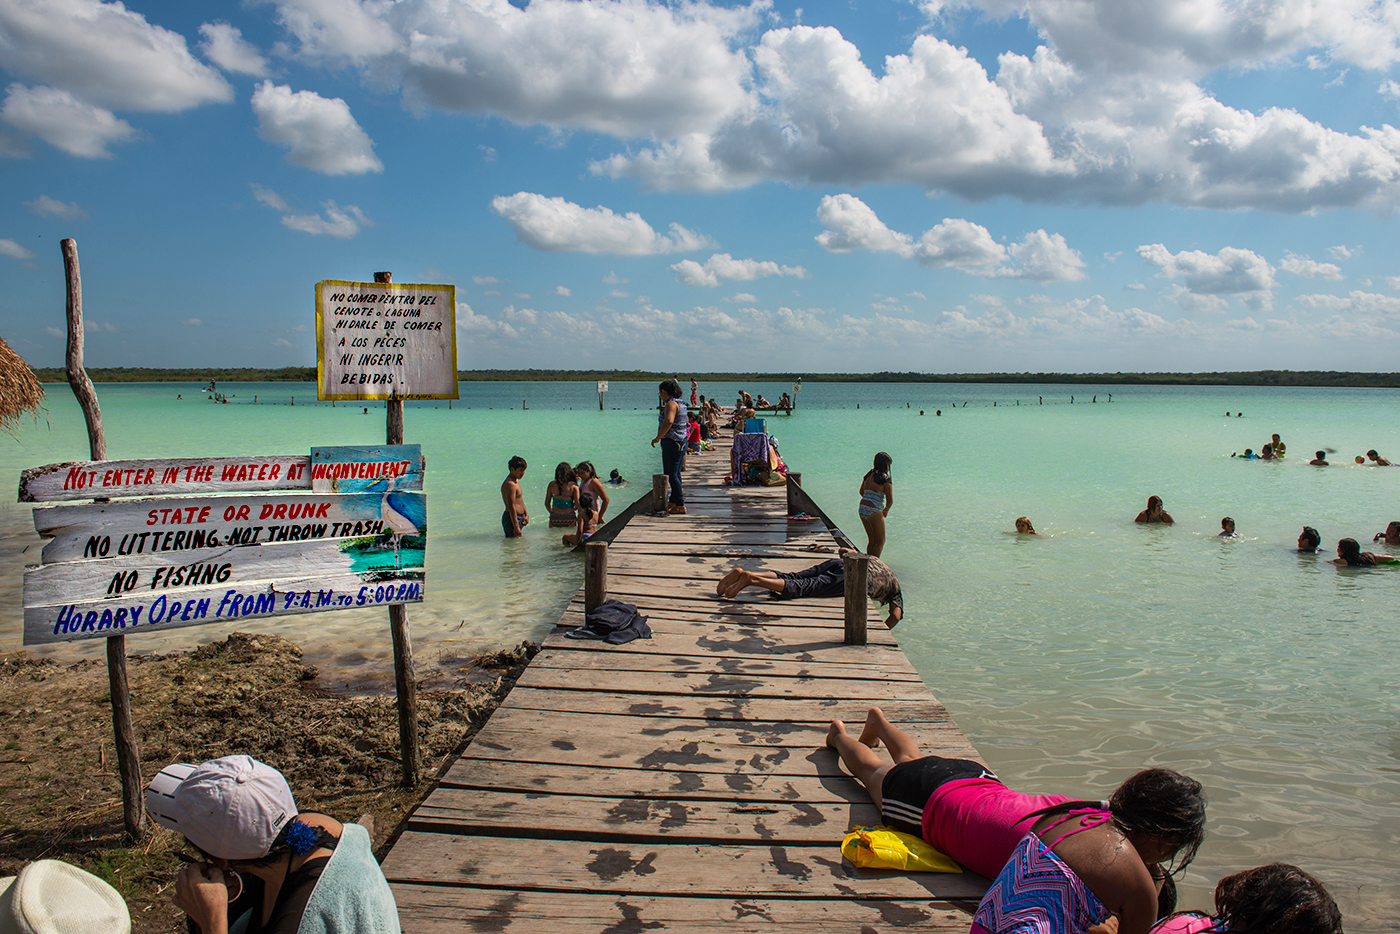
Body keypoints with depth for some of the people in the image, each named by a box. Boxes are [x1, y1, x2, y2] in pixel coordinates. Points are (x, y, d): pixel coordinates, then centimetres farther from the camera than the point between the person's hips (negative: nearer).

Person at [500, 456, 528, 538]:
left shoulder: (516, 481, 15)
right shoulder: (510, 484, -19)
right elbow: (511, 507, -24)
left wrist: (526, 514, 16)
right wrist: (516, 527, -27)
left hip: (519, 517, 11)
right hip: (512, 518, -11)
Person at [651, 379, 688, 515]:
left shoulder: (671, 403, -16)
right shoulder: (680, 403, 14)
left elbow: (669, 422, -33)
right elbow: (686, 420, 33)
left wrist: (657, 438, -25)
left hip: (671, 443, -10)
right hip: (681, 442, 10)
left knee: (671, 475, -7)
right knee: (675, 474, 15)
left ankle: (680, 505, -7)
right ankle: (673, 502, 23)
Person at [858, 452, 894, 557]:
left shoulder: (868, 475, 11)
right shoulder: (885, 479, -10)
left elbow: (861, 492, 26)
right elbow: (890, 501, -9)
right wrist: (886, 509, 11)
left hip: (862, 509, 7)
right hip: (874, 512, -7)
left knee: (872, 540, 17)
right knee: (881, 541, 6)